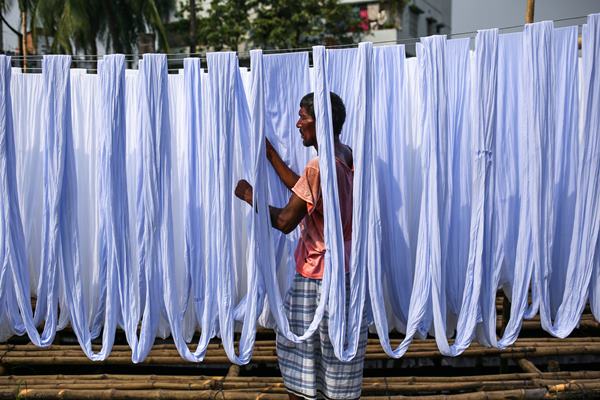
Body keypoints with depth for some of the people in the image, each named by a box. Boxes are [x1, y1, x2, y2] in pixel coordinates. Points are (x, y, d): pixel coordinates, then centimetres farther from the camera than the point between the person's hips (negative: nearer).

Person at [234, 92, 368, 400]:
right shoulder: (346, 156, 4)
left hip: (320, 274, -9)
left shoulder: (319, 167, -23)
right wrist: (270, 153, 14)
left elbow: (285, 221, -20)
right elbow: (303, 189, 14)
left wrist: (249, 196, -6)